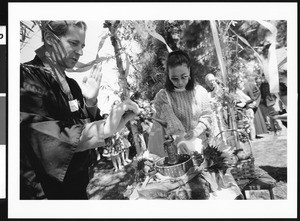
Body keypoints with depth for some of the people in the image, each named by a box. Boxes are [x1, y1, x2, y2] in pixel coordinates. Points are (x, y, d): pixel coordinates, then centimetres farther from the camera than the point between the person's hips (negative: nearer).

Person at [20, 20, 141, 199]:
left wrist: (91, 101, -10)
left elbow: (87, 129, 8)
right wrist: (106, 128, -38)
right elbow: (39, 135, -29)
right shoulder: (27, 77, -15)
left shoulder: (72, 85, 10)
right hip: (44, 192, -7)